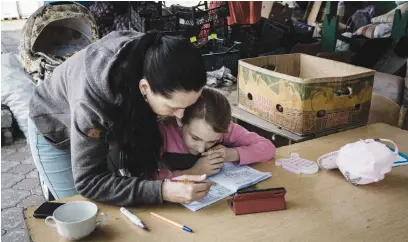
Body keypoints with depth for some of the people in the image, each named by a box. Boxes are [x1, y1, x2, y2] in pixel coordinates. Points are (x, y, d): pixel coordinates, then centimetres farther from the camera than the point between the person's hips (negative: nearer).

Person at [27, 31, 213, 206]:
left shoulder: (150, 56, -29)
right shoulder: (91, 102, -45)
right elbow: (87, 182, -37)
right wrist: (162, 191, -48)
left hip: (102, 127, 5)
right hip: (55, 132, -4)